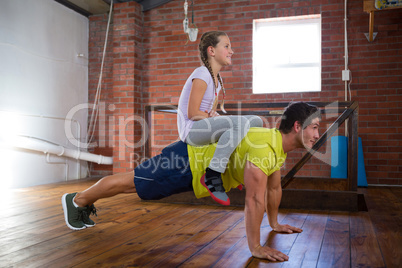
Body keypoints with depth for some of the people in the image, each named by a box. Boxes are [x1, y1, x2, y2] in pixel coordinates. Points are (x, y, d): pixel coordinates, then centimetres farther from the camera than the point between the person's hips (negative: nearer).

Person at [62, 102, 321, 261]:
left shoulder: (280, 146, 1)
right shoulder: (265, 147, -32)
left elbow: (274, 187, 14)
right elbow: (255, 199, -33)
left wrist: (275, 222, 20)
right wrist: (255, 247, -27)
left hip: (195, 163, 9)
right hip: (186, 162, -9)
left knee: (134, 182, 22)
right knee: (130, 182, 8)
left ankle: (85, 204, 42)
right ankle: (77, 200, 31)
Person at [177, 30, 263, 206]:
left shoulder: (217, 79, 17)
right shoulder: (201, 75, -12)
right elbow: (192, 113, -18)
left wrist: (215, 115, -5)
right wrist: (213, 116, -7)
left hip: (205, 127, 10)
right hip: (191, 130, -9)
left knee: (256, 121, 7)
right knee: (241, 123, -31)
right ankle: (212, 176, -28)